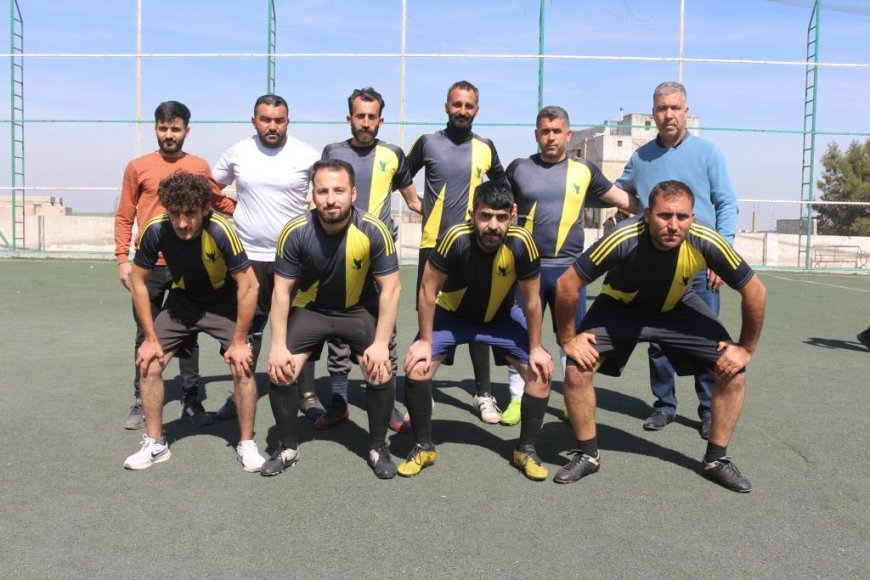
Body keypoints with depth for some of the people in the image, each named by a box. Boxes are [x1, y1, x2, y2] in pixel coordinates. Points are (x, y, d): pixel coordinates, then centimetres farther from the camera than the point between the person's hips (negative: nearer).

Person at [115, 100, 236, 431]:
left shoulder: (200, 167, 4)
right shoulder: (137, 167, 2)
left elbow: (220, 203, 18)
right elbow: (124, 216, 4)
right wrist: (122, 258, -3)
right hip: (150, 265, 0)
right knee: (146, 334, 8)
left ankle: (191, 400, 18)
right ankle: (141, 402, 18)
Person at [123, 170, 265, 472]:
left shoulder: (220, 230, -33)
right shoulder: (156, 230, -25)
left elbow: (249, 284, -26)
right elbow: (139, 280, -10)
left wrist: (239, 341, -22)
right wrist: (150, 338, -10)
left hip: (223, 301, -3)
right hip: (181, 300, 3)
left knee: (242, 366, -16)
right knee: (149, 364, -6)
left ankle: (247, 444, 3)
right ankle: (155, 444, 13)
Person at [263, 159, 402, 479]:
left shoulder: (373, 230, -25)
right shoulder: (296, 232, -23)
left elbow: (390, 289, -17)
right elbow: (282, 291, -13)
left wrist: (381, 344, -21)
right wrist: (278, 345, -17)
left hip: (360, 309, -1)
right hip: (309, 309, 1)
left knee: (381, 373, -17)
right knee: (279, 372, -12)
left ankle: (378, 447, 9)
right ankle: (288, 447, 13)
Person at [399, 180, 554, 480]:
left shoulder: (521, 243, -31)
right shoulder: (456, 238, -35)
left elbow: (531, 300, -16)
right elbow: (428, 289, -21)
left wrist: (535, 348, -9)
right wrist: (425, 340, -17)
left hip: (500, 316, 1)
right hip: (451, 313, -1)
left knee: (540, 372, -11)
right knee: (417, 367, -17)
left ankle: (525, 450, 9)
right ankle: (423, 447, 5)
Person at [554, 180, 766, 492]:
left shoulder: (706, 242, -32)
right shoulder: (623, 239, -37)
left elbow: (755, 290, -16)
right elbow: (567, 284, -27)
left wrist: (746, 348, -11)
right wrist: (568, 340, -20)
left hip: (678, 307, 2)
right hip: (620, 306, -1)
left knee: (734, 371, -10)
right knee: (577, 370, -18)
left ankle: (717, 459, 11)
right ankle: (587, 455, 5)